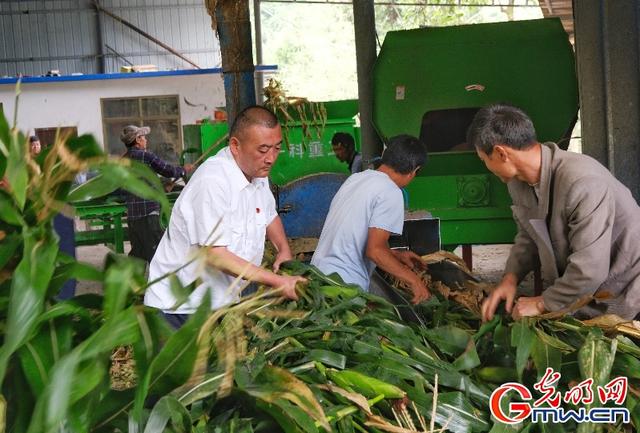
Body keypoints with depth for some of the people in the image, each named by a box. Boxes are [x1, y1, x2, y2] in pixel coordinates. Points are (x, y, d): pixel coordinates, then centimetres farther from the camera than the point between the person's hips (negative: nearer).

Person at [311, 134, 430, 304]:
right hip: (345, 285, -8)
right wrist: (413, 280, -7)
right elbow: (375, 250, -18)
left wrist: (396, 255, 26)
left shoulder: (355, 178, 13)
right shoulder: (391, 193, -13)